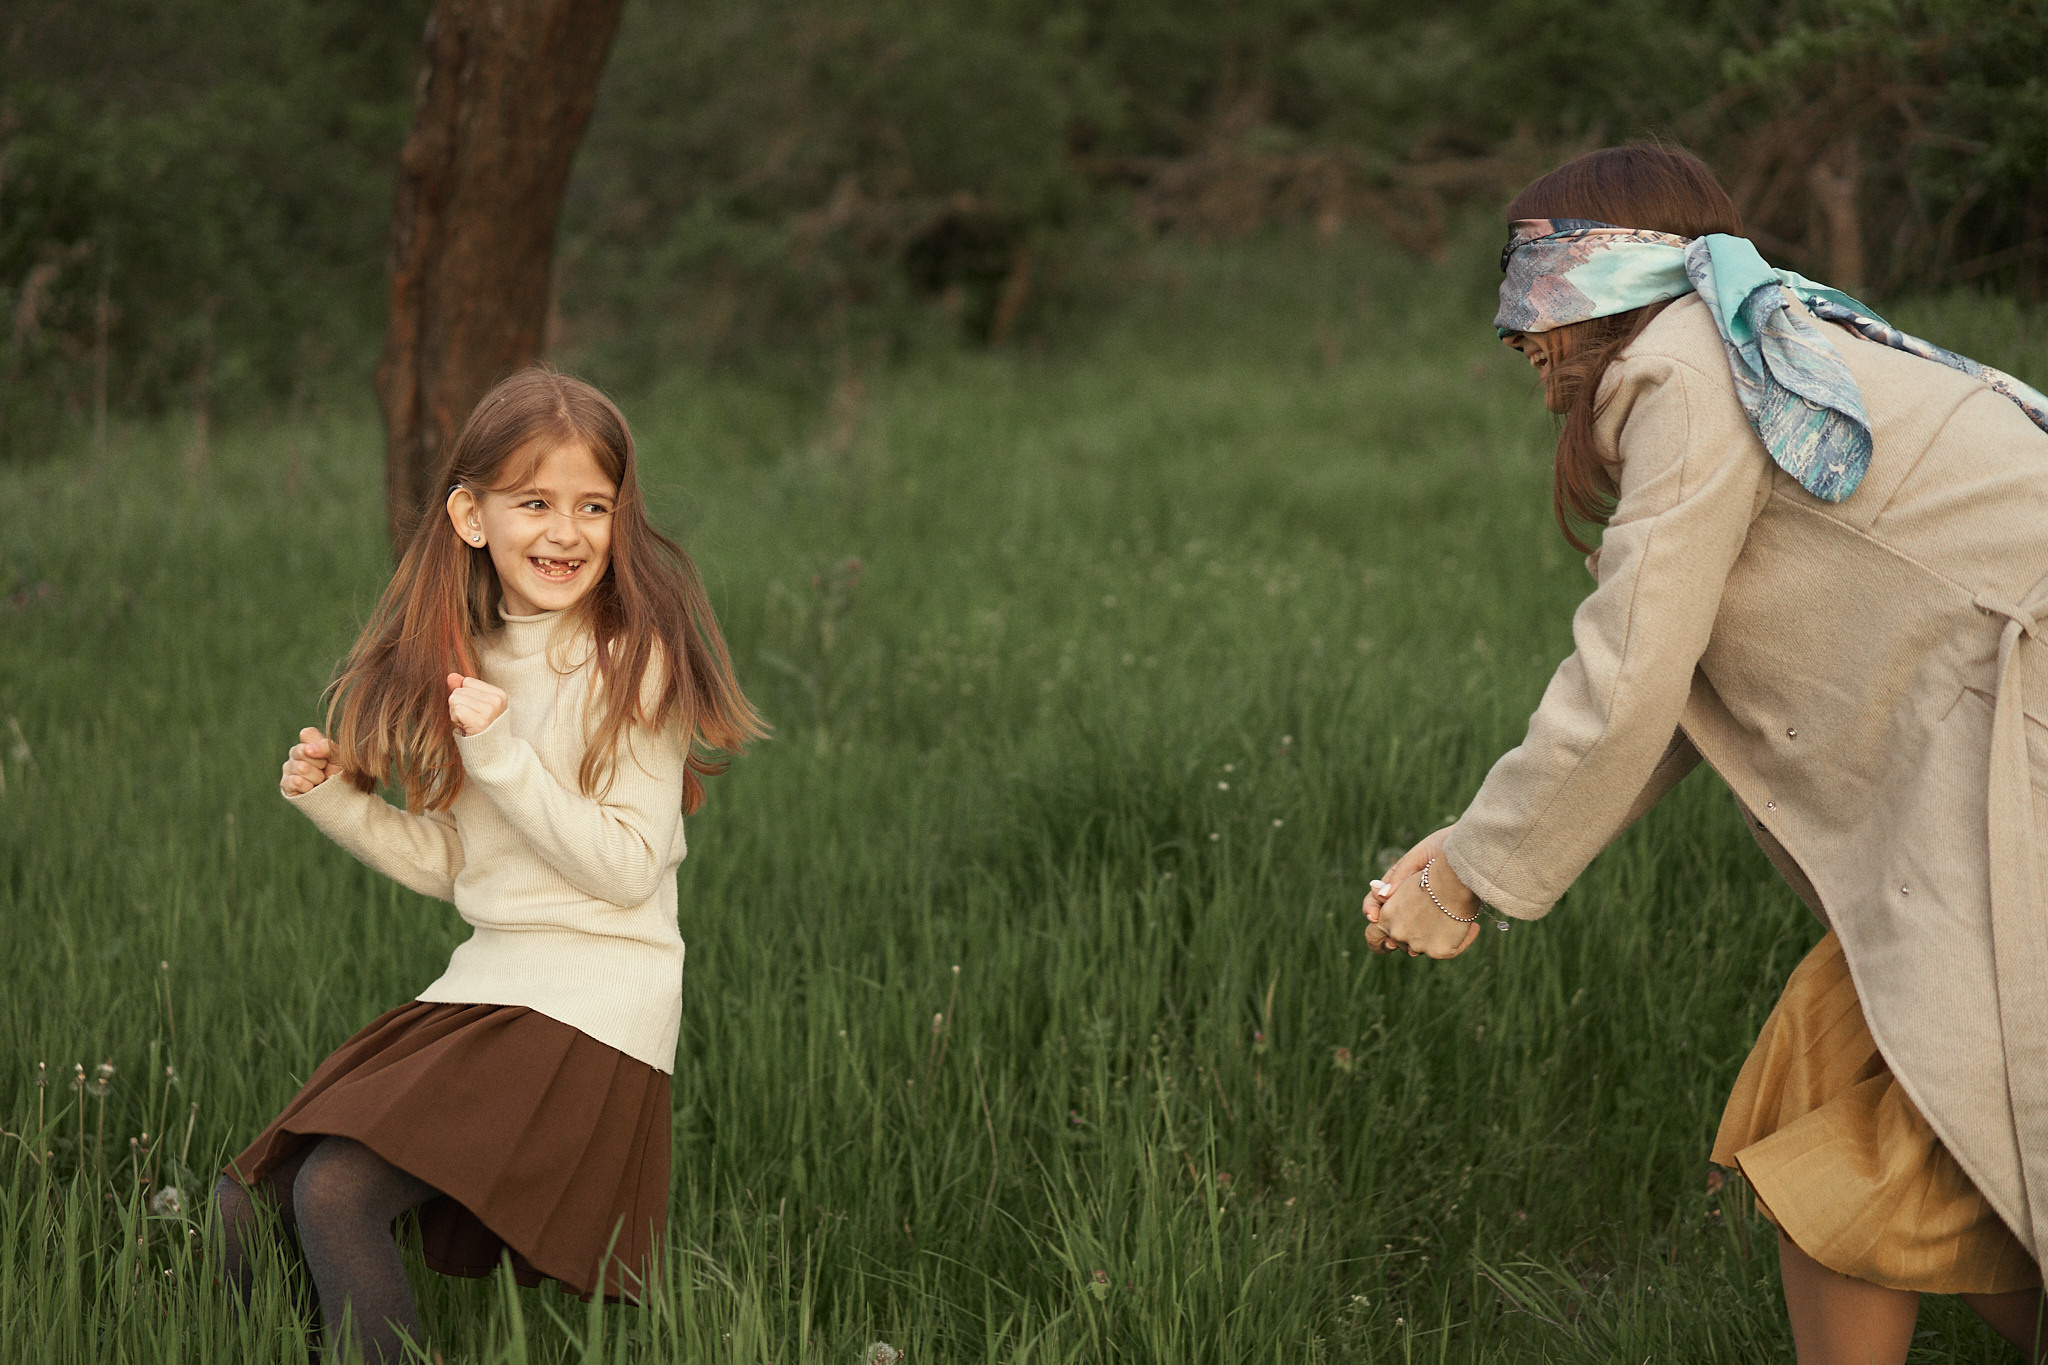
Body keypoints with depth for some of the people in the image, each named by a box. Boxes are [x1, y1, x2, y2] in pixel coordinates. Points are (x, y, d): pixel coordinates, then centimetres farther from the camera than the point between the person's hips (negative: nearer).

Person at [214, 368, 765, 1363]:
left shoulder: (635, 663, -8)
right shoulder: (471, 663, 13)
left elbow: (627, 868, -14)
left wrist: (502, 756, -20)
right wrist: (336, 800, 3)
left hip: (595, 1000, -7)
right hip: (481, 981, 7)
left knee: (336, 1191, -23)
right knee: (245, 1204, -2)